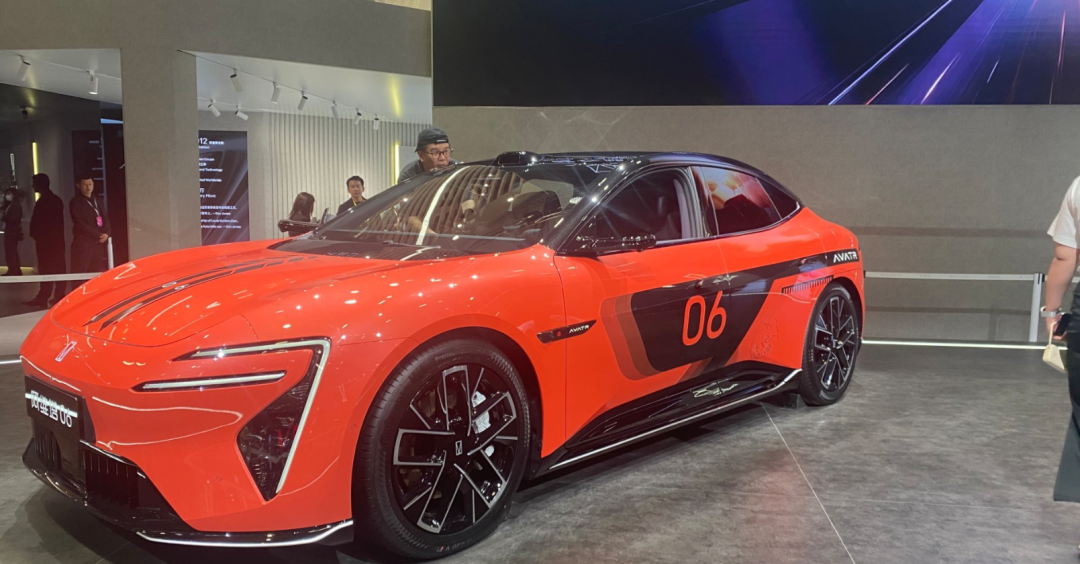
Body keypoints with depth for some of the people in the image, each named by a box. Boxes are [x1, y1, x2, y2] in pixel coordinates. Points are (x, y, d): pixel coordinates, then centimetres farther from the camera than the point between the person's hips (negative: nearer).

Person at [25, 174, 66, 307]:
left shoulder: (42, 202, -14)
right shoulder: (56, 200, 14)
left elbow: (37, 222, -14)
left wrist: (34, 234, 1)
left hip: (45, 240, -8)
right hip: (57, 239, 8)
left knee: (46, 270, -8)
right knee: (58, 269, 7)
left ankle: (43, 298, -6)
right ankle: (59, 296, 11)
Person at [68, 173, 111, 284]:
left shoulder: (98, 202, 19)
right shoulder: (75, 202, -1)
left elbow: (106, 219, 13)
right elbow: (80, 223, -10)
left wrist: (106, 233, -7)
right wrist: (98, 235, -15)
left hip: (99, 243, 6)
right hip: (83, 243, -6)